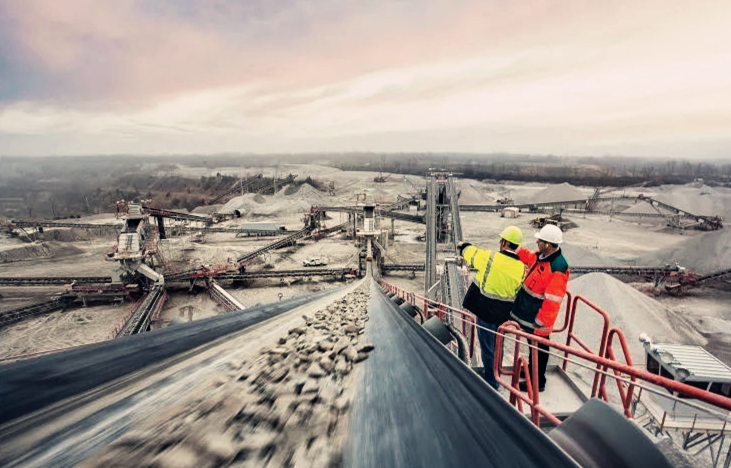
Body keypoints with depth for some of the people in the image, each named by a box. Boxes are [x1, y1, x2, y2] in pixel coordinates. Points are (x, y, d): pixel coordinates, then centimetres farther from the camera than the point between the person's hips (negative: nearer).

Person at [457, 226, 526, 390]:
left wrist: (462, 245, 20)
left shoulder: (491, 257, -19)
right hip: (504, 314, 5)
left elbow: (471, 253, -1)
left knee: (488, 348, 8)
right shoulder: (522, 267, -7)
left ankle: (492, 383, 18)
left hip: (486, 311, -5)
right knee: (497, 345, 26)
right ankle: (495, 375, 44)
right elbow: (518, 291, 6)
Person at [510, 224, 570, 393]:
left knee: (538, 349, 10)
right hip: (527, 312, 9)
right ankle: (531, 371, 48)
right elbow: (529, 257, 23)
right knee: (532, 346, 27)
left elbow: (552, 301, -27)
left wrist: (540, 324, -23)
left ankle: (537, 383, 29)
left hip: (538, 318, -9)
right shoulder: (541, 255, -3)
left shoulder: (558, 268, -28)